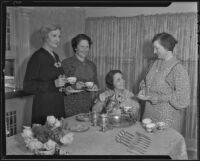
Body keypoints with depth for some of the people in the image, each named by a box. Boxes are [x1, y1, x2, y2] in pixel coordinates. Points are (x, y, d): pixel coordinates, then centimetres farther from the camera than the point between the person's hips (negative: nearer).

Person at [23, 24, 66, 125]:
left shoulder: (56, 56, 13)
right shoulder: (37, 57, -10)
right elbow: (27, 86, -15)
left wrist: (63, 83, 7)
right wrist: (53, 84, -22)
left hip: (58, 106, 7)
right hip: (44, 107, -7)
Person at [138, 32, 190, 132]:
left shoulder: (178, 69, -17)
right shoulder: (156, 63, 5)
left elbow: (181, 99, -17)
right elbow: (146, 81, 19)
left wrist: (156, 98, -19)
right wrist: (143, 89, -2)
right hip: (149, 114, 6)